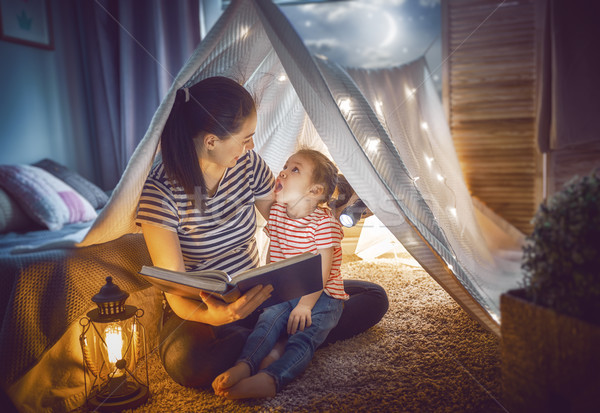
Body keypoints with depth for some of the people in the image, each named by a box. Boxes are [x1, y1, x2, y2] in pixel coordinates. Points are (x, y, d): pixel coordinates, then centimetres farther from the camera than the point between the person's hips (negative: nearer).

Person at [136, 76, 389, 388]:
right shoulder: (160, 192, -22)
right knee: (185, 360, -42)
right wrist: (212, 316, -44)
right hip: (201, 308, -4)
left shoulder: (249, 164, -9)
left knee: (373, 298, -3)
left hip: (257, 293, 4)